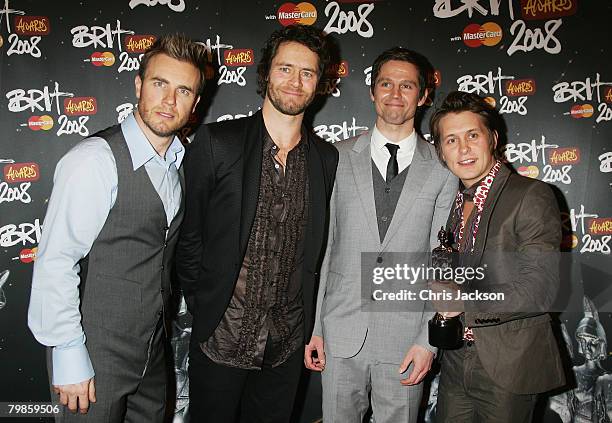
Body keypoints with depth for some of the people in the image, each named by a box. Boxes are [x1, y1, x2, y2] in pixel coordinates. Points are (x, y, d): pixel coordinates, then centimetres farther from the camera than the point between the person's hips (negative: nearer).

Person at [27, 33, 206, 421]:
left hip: (153, 352, 7)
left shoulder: (180, 163, 3)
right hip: (97, 357, -7)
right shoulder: (94, 161, -21)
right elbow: (55, 265, -21)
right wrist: (69, 357, -18)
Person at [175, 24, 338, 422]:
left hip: (288, 342, 3)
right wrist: (203, 309, -2)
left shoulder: (326, 158, 1)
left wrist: (311, 324, 8)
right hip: (221, 335, -3)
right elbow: (188, 234, -4)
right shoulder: (216, 142, -9)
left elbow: (317, 246, 9)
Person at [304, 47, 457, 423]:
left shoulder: (442, 170, -1)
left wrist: (429, 340, -6)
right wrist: (312, 326, 1)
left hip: (406, 336, 0)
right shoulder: (339, 159, 1)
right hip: (340, 333, 1)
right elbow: (321, 245, 2)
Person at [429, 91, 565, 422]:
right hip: (456, 364, 6)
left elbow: (540, 291, -19)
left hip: (508, 368, -5)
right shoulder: (452, 203, 9)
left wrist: (463, 304, -20)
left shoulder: (531, 196, -12)